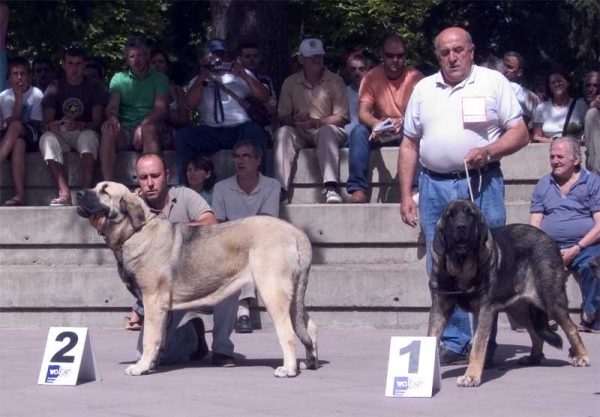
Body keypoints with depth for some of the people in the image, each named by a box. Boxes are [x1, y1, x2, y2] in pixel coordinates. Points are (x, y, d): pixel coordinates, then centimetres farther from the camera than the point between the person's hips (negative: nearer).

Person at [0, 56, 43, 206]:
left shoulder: (37, 95, -2)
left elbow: (35, 125, -4)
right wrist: (18, 97, -14)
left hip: (31, 139, -1)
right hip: (13, 139, 1)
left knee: (16, 127, -36)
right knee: (18, 142, -39)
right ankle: (19, 194, -48)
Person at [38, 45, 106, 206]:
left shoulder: (94, 87, 2)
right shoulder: (55, 87, 6)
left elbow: (98, 122, -7)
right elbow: (46, 121, -2)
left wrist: (78, 125, -29)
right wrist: (50, 126, -28)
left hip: (84, 133, -1)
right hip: (61, 135, 1)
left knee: (89, 136, -37)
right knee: (46, 138, -32)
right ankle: (64, 193, -44)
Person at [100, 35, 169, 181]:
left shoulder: (160, 79, 11)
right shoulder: (118, 79, 17)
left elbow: (162, 108, -5)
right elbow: (112, 106, 2)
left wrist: (143, 125, -26)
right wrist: (112, 118, -25)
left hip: (150, 134, -1)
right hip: (124, 133, 1)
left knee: (149, 128, -36)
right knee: (108, 130, -31)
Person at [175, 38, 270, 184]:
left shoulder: (242, 75, 20)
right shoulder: (198, 81, 20)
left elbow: (264, 97, 6)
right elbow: (191, 103, 0)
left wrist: (244, 76, -7)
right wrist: (202, 77, -8)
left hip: (240, 130, -1)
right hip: (211, 132, 1)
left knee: (255, 130, -35)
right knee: (183, 135, -27)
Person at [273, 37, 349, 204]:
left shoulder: (335, 81, 3)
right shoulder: (290, 83, 10)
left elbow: (342, 117, -4)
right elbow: (283, 116, 6)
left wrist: (315, 122, -18)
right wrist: (294, 120, -19)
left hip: (327, 131, -2)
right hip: (300, 133, 2)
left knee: (326, 132, -36)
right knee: (283, 132, -29)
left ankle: (331, 189, -50)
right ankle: (279, 189, -41)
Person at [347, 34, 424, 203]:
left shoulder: (415, 77, -9)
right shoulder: (371, 77, -4)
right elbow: (363, 113, -12)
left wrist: (402, 122, -41)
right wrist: (375, 124, -37)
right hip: (380, 133, 2)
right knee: (358, 132, -28)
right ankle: (358, 188, -32)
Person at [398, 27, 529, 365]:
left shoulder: (493, 83, 3)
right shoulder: (424, 89, 14)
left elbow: (520, 134, 1)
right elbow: (410, 144, 16)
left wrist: (488, 151, -17)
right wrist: (406, 195, 9)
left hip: (482, 185, -4)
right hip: (435, 185, 4)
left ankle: (484, 346, 3)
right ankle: (455, 344, 11)